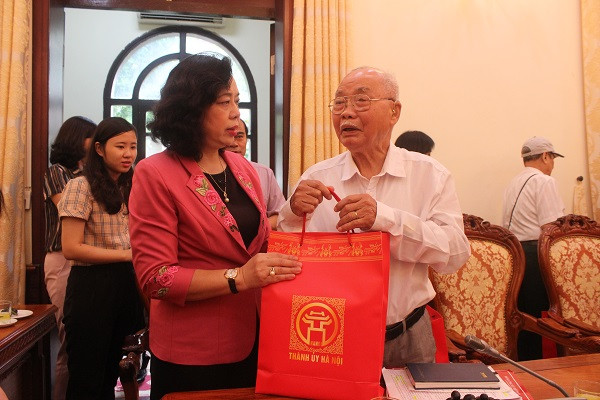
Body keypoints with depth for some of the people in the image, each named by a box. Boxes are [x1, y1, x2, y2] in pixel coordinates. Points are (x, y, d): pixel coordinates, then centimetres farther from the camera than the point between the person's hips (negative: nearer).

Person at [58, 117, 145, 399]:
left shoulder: (131, 189, 12)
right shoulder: (81, 187, -9)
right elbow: (71, 248, -16)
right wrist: (127, 254, -15)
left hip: (126, 284, 6)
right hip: (92, 285, -6)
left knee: (112, 371, 18)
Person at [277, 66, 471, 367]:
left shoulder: (431, 175, -5)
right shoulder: (316, 178, -4)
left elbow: (456, 252, -17)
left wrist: (385, 219, -30)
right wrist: (293, 214, -26)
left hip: (407, 339, 1)